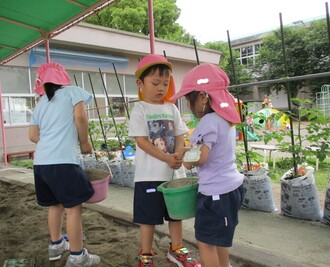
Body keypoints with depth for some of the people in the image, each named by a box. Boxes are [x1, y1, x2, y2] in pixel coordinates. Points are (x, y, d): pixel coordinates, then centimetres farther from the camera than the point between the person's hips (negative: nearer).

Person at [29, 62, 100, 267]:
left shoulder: (41, 103, 21)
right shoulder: (73, 91, 3)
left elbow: (33, 135, 18)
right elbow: (80, 117, -11)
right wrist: (84, 142, 0)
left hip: (41, 161, 8)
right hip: (63, 161, -7)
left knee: (56, 204, 21)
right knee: (74, 207, 0)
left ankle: (56, 245, 36)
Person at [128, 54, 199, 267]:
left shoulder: (172, 108, 7)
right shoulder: (140, 109, -7)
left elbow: (180, 135, 6)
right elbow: (141, 140, -14)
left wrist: (178, 156, -14)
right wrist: (166, 158, -22)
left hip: (173, 172, 5)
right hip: (149, 174, -5)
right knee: (148, 217, 6)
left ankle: (176, 249, 37)